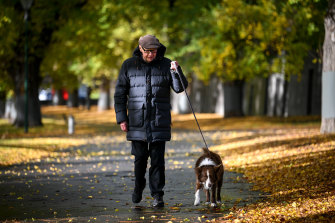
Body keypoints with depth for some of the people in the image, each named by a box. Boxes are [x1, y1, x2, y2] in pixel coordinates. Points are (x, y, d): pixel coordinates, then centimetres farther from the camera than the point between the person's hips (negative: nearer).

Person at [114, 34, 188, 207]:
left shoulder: (165, 64, 2)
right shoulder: (129, 65, 2)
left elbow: (180, 88, -4)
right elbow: (120, 93, 6)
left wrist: (176, 71, -22)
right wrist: (121, 118, 2)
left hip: (159, 121, 0)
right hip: (137, 120, 0)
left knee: (157, 159, -2)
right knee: (140, 157, 6)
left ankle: (157, 195, 3)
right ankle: (138, 187, 30)